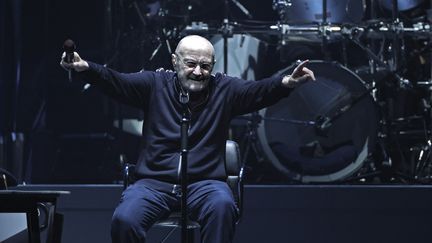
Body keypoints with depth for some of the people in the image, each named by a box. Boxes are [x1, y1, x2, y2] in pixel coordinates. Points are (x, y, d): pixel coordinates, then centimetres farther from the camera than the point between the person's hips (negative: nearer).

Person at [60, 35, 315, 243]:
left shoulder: (225, 89, 7)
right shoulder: (155, 84, 5)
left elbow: (258, 91, -6)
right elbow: (116, 81, -5)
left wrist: (286, 83, -27)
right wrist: (85, 67, -25)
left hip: (205, 182, 0)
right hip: (154, 182, 0)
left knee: (223, 206, -33)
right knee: (124, 219, -26)